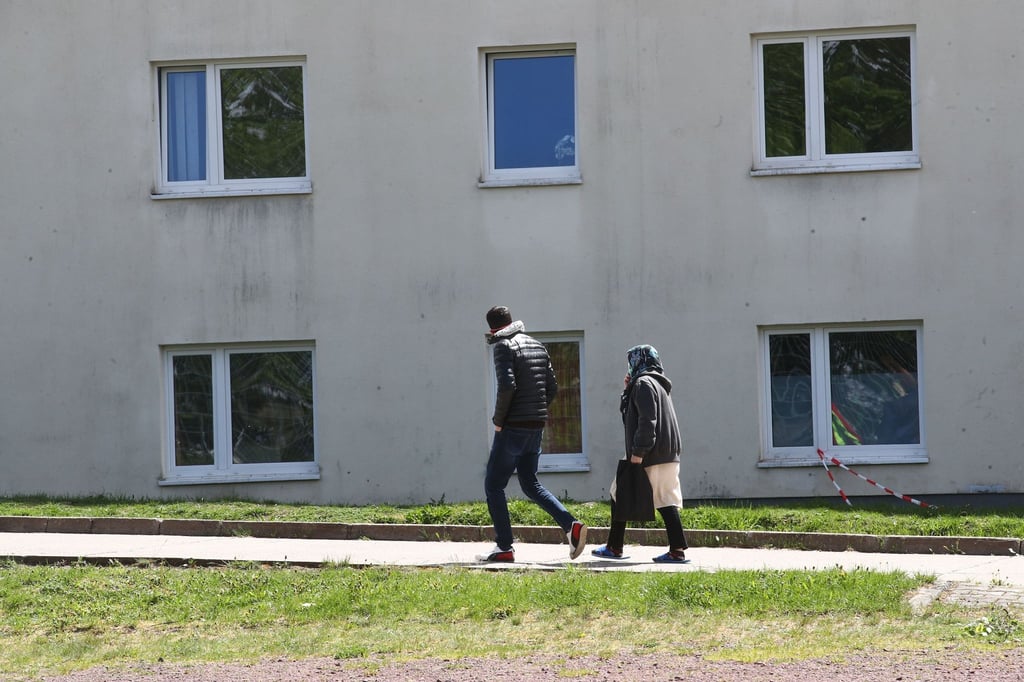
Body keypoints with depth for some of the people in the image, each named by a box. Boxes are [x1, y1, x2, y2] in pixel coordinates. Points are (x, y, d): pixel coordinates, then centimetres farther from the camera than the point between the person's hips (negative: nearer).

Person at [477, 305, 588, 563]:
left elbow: (507, 386, -22)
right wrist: (537, 413, 14)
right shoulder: (537, 346, 14)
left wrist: (498, 420, -11)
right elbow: (552, 387, 13)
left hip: (513, 428, -8)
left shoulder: (504, 346, -9)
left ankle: (504, 548, 0)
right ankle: (571, 525, -1)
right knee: (530, 484, 17)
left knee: (493, 484, 3)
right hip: (536, 426, 8)